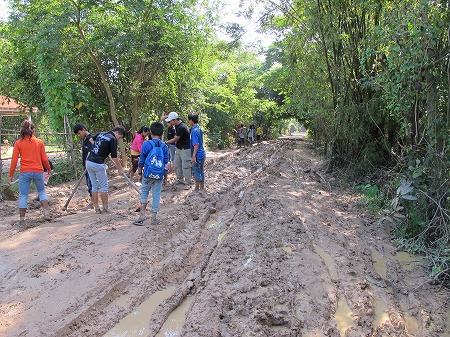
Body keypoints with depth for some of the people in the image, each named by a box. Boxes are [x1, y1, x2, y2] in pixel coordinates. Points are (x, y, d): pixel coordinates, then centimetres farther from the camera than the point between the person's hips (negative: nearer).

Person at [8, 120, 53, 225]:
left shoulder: (18, 143, -1)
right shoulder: (39, 142, 1)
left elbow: (14, 160, -2)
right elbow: (44, 159, 4)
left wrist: (11, 175, 5)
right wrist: (49, 169, 19)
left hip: (24, 173, -1)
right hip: (38, 171, 1)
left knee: (23, 195, 7)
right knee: (42, 191, 19)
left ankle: (22, 219, 10)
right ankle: (47, 213, 9)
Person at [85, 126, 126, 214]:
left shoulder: (100, 134, 15)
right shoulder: (113, 139, -7)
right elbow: (114, 157, -7)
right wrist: (120, 168, 3)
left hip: (89, 162, 7)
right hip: (98, 164, -7)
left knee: (94, 186, 12)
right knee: (103, 186, 4)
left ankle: (96, 208, 15)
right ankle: (105, 208, 9)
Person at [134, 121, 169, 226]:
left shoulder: (146, 144, -7)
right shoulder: (164, 146, 0)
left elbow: (141, 160, -1)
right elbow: (166, 162, 5)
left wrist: (139, 172, 13)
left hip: (148, 175, -2)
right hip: (159, 176, 2)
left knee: (144, 193, 13)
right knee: (156, 195, 9)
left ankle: (142, 214, 7)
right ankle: (154, 217, 14)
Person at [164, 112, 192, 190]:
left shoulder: (182, 127, -25)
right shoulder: (177, 125, 1)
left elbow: (175, 139, -19)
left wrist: (165, 143, -10)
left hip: (185, 149, -9)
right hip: (178, 148, 9)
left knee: (185, 166, -5)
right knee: (176, 164, 13)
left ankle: (187, 183, 2)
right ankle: (180, 179, 28)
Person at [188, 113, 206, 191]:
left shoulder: (194, 130, -19)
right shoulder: (199, 129, 9)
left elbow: (196, 144, -23)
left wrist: (193, 156, -22)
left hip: (198, 155, -9)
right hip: (202, 154, 9)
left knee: (196, 172, 2)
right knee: (201, 171, 16)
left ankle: (197, 188, 11)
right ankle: (202, 187, 25)